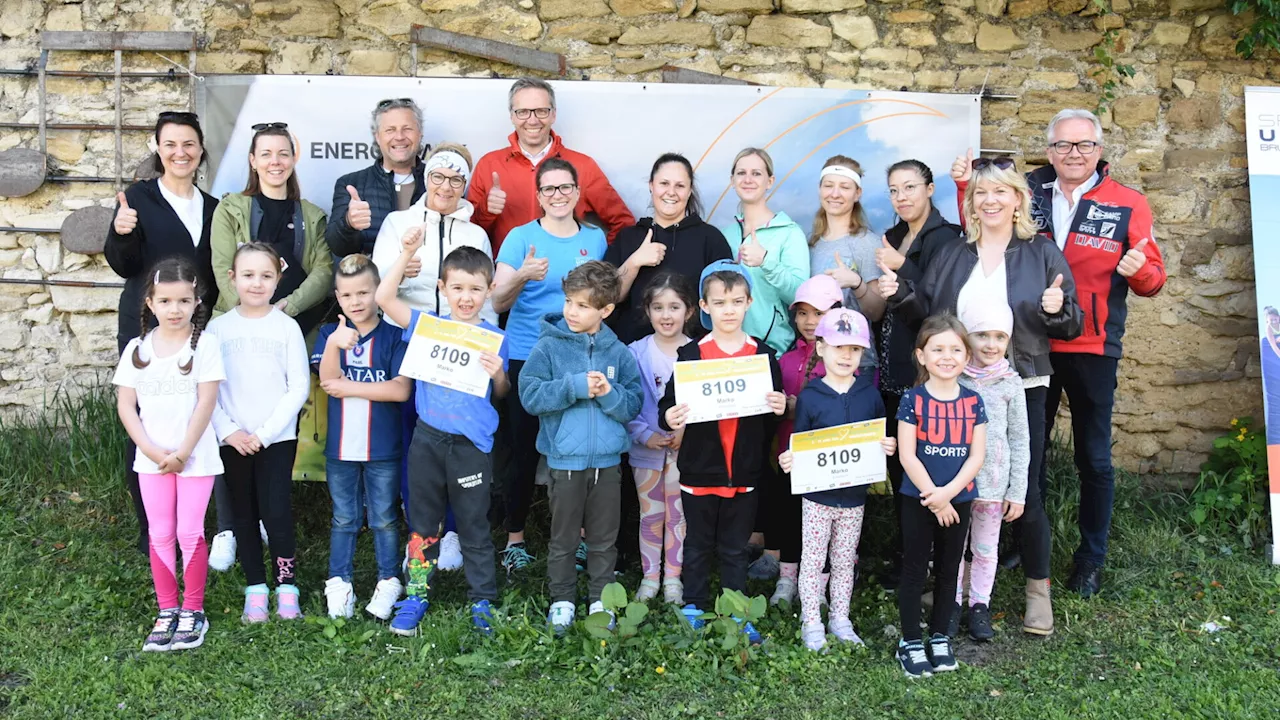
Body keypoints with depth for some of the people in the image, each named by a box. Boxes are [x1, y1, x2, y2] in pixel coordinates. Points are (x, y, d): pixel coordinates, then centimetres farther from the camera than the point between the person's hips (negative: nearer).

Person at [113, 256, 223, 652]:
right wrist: (151, 450, -10)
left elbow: (206, 403, -12)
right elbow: (125, 405, 1)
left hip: (195, 457, -3)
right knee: (160, 535, 9)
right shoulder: (137, 348, 2)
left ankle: (193, 611, 14)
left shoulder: (204, 344, -8)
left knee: (190, 533, 1)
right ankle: (167, 611, 20)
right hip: (152, 459, 3)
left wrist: (183, 453, -14)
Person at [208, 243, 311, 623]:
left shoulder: (286, 327, -2)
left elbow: (299, 387, -5)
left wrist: (265, 432, -10)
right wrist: (227, 430, -9)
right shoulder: (218, 327, 3)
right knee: (243, 515, 8)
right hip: (233, 439, 2)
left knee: (276, 511, -9)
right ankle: (255, 588, 19)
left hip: (278, 437, -2)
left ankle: (287, 586, 6)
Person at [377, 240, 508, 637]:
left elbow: (501, 394, 5)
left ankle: (482, 600, 20)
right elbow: (384, 298, -7)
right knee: (423, 522, 14)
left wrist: (498, 373, -16)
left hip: (472, 444, -2)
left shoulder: (494, 337, 0)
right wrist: (406, 253, -13)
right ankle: (417, 594, 27)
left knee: (474, 526, 8)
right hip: (428, 438, 2)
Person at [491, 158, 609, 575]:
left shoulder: (595, 239, 9)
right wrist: (522, 276, -26)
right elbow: (499, 302, -6)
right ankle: (515, 539, 14)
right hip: (527, 357, -2)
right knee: (525, 450, 1)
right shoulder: (521, 238, -1)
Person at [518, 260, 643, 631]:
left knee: (604, 538, 12)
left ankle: (600, 598, 27)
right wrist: (576, 386, -18)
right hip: (565, 459, -1)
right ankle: (562, 599, 25)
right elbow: (530, 395, -13)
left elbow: (634, 405, -1)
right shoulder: (548, 347, -4)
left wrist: (609, 393, -19)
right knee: (563, 537, 10)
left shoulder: (619, 353, 1)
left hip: (608, 460, 2)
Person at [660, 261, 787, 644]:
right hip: (700, 470, -1)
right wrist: (669, 418, -26)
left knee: (735, 548, 13)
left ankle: (737, 614, 24)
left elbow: (773, 420, 5)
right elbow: (669, 405, -5)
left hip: (745, 472, 1)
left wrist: (779, 409, -17)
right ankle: (694, 609, 27)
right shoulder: (691, 354, -3)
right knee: (698, 544, 13)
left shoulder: (763, 354, 2)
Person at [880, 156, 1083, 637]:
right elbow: (927, 311, 11)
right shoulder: (951, 257, 11)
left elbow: (1070, 326, 0)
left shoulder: (1042, 253, 2)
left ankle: (1038, 589, 18)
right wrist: (898, 293, -7)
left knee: (1024, 489, 1)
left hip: (1021, 388, -2)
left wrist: (1057, 310, -22)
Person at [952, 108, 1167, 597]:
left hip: (1093, 349, -2)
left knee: (1094, 460, 8)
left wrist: (1140, 271, -23)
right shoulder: (1027, 192, 2)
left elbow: (1152, 281, -1)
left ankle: (1091, 558, 24)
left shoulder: (1128, 204, -2)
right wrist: (966, 188, -1)